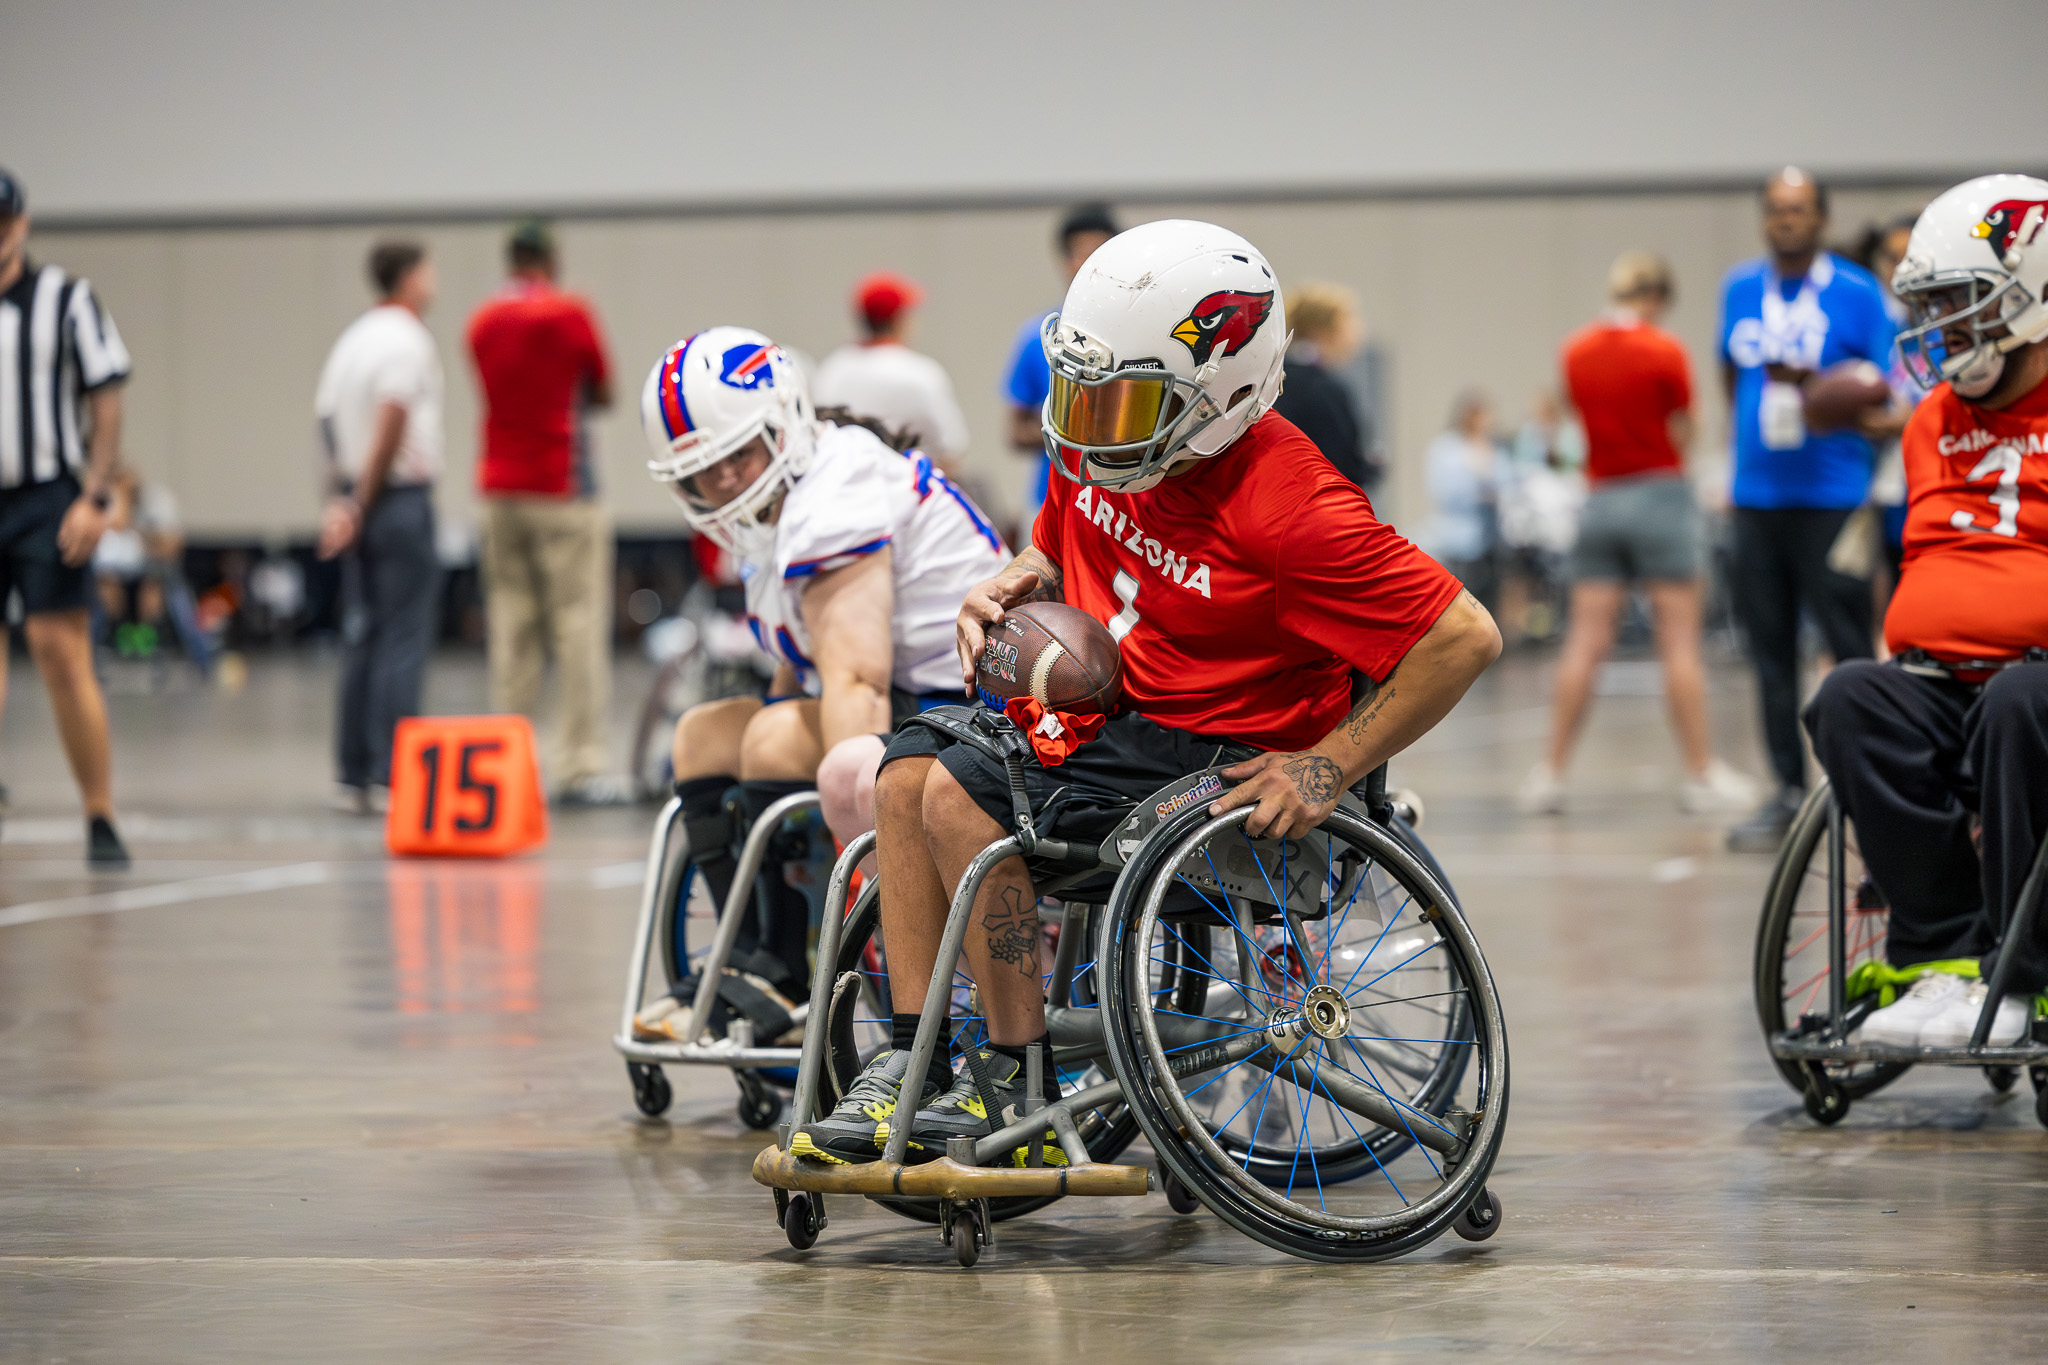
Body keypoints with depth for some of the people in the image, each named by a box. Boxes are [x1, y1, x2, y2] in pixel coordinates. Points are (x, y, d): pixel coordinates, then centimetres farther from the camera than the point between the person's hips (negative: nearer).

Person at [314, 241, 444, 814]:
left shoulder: (351, 338, 14)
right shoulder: (407, 339, -10)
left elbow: (328, 421, 11)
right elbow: (391, 423, -17)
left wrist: (339, 499, 7)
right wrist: (360, 504, -11)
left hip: (359, 500, 8)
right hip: (402, 497, -8)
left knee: (362, 637, 10)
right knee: (404, 640, -6)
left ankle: (352, 776, 11)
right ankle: (391, 777, -9)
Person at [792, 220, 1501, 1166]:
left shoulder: (1287, 507, -23)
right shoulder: (1099, 454, 2)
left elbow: (1466, 638, -23)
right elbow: (1061, 550, 24)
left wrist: (1329, 770, -21)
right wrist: (1014, 587, -1)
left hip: (1223, 762, -9)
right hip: (1113, 715, 9)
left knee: (964, 793, -21)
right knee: (908, 767, -7)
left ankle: (1017, 1088, -12)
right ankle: (912, 1064, -5)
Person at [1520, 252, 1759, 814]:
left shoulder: (1575, 351, 4)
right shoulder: (1664, 351, -10)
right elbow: (1683, 434, -2)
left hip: (1600, 498, 4)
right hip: (1660, 495, -4)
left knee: (1586, 641, 5)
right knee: (1679, 640, 0)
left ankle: (1551, 772, 4)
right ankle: (1701, 773, 4)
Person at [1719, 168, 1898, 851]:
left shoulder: (1857, 293, -2)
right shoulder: (1740, 289, 11)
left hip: (1833, 495, -4)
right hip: (1757, 493, 4)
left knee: (1850, 641, -7)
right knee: (1769, 644, 6)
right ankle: (1789, 790, 13)